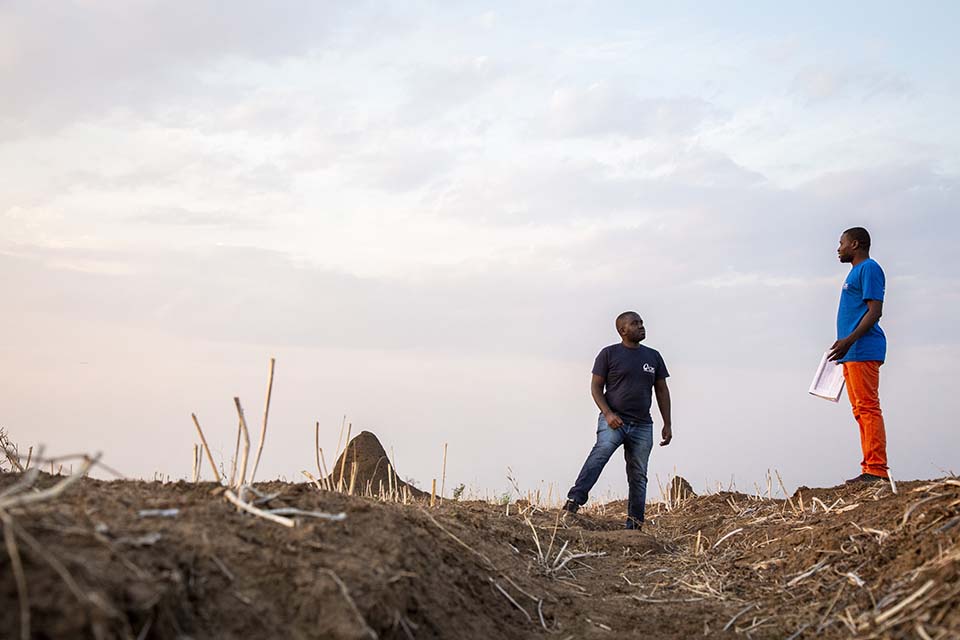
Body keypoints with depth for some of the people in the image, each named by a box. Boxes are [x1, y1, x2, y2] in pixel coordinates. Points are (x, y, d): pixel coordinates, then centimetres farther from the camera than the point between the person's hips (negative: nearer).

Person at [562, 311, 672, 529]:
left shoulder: (653, 356, 15)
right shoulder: (609, 353, 3)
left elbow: (662, 391, 18)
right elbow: (596, 387, 0)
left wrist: (667, 425, 11)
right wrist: (608, 414, -14)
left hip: (642, 425, 4)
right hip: (613, 421, -4)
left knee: (638, 476, 4)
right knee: (601, 451, -30)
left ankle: (634, 524, 10)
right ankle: (574, 500, -39)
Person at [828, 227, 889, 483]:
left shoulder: (869, 268, -6)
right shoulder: (856, 271, 24)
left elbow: (875, 311, -15)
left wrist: (849, 340, -24)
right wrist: (845, 346, 23)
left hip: (863, 349, -10)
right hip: (852, 354, 10)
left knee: (867, 407, -13)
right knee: (862, 409, 8)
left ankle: (876, 470, -15)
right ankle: (870, 470, 9)